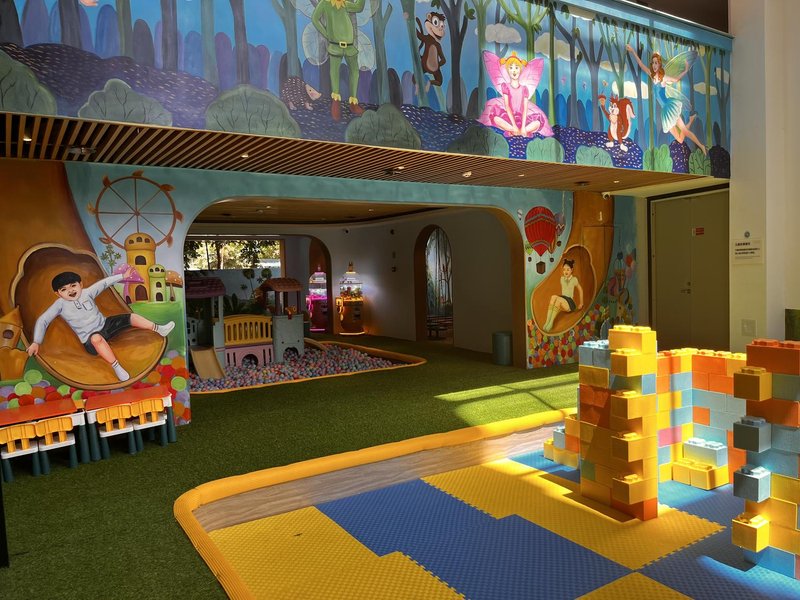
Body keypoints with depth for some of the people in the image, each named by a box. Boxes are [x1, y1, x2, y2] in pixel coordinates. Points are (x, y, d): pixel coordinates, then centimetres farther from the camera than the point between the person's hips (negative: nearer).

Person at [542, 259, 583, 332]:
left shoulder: (574, 279, -1)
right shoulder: (562, 279, 12)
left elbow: (580, 290, 12)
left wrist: (581, 304, 20)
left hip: (570, 303, -4)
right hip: (562, 304, 4)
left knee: (558, 298, -37)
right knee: (553, 296, -33)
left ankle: (551, 323, -37)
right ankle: (547, 321, -44)